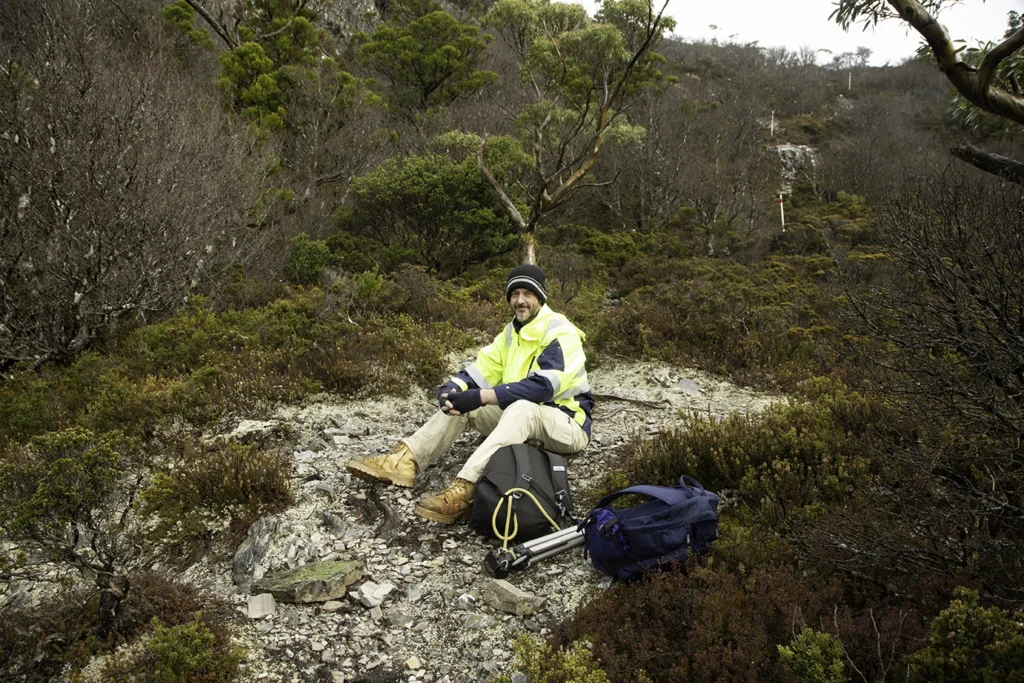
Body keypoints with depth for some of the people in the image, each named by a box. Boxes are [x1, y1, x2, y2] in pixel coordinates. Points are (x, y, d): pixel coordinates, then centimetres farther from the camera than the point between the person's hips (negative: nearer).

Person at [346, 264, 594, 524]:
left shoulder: (560, 333, -17)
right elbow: (483, 368, 1)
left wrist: (481, 397, -34)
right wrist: (452, 389, -22)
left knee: (523, 407, -40)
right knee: (461, 402, -7)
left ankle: (464, 490, -53)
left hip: (567, 425, -8)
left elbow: (542, 386, -30)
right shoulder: (512, 332, 9)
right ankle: (407, 459, -23)